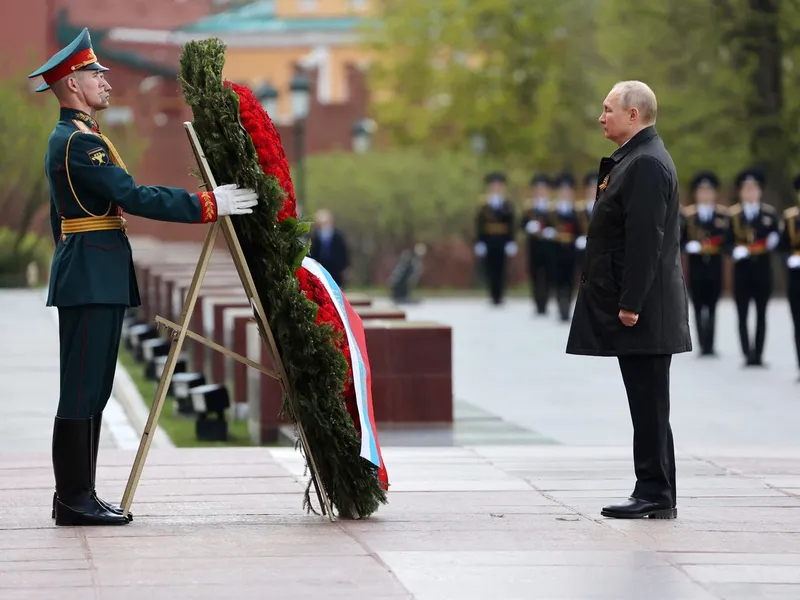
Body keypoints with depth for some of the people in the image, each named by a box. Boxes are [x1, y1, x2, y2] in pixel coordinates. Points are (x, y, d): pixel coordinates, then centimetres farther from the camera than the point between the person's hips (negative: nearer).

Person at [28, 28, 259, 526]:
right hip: (93, 279, -11)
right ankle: (75, 500, -7)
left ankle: (76, 495, 13)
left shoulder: (68, 138, 20)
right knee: (82, 390, -8)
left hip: (90, 279, 11)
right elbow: (134, 197, -21)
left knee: (91, 391, 11)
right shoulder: (80, 141, -14)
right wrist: (207, 205, -19)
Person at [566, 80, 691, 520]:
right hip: (634, 308, 10)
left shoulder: (646, 164, -16)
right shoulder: (633, 160, 17)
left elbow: (646, 241, -22)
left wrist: (630, 304, -23)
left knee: (649, 404, -6)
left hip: (641, 312, -10)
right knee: (647, 404, 11)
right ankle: (654, 494, 14)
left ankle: (656, 496, -3)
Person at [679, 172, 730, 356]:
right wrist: (690, 246, -17)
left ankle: (709, 345, 2)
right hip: (696, 266, 0)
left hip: (715, 266, 0)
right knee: (699, 308, 0)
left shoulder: (723, 214, 4)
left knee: (712, 307, 1)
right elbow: (679, 239, 1)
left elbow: (729, 239, -4)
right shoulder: (687, 214, 4)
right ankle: (703, 345, 5)